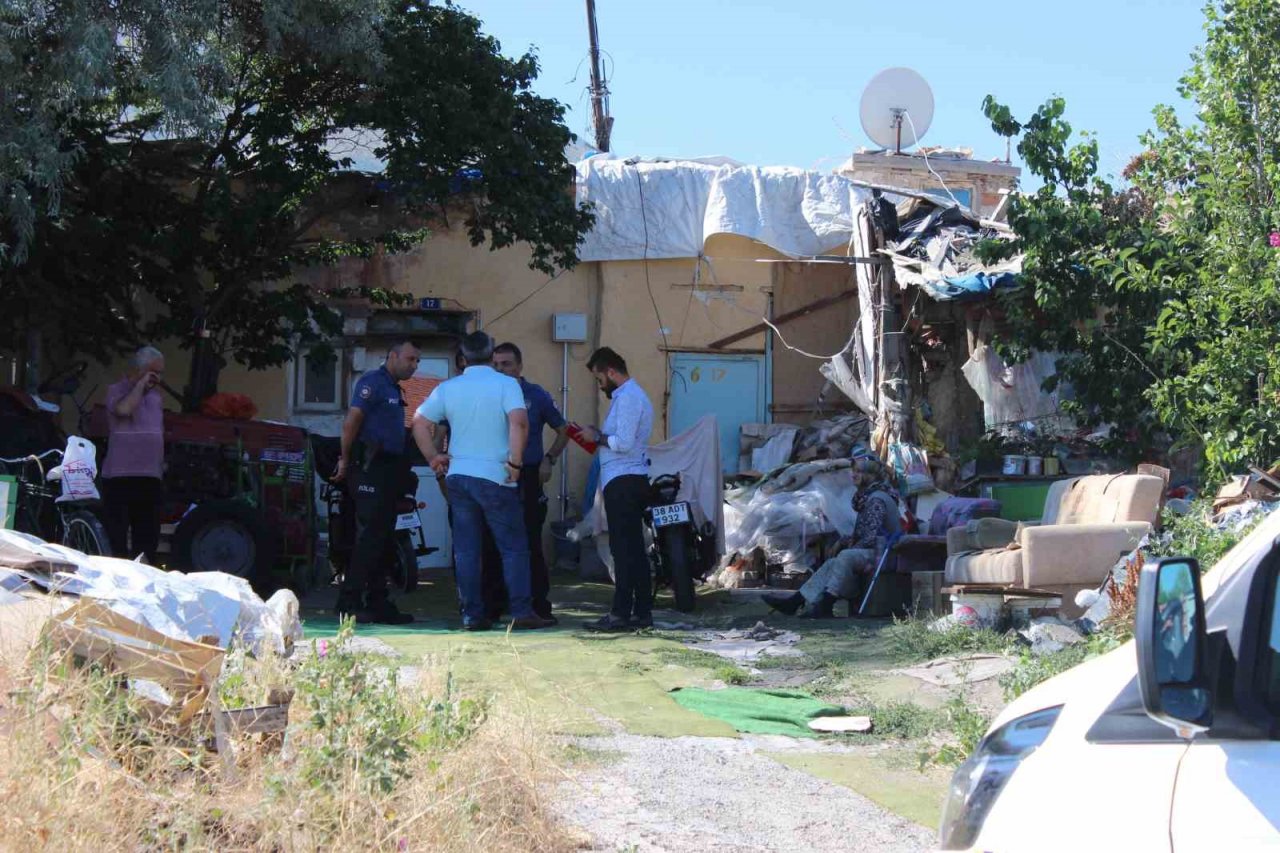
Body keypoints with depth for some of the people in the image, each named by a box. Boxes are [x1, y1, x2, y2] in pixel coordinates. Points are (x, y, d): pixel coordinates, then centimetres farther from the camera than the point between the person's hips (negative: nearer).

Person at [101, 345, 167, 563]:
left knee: (148, 537, 7)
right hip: (120, 477, -6)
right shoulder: (117, 391, -1)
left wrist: (162, 465, 23)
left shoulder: (155, 396, 19)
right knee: (117, 539, -5)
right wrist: (141, 384, -12)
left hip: (150, 478, 6)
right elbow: (123, 409, -24)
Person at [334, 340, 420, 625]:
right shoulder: (373, 382, -7)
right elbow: (351, 421, -15)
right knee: (370, 536, -12)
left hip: (388, 470, 10)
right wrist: (345, 460, -13)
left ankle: (378, 604, 13)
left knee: (385, 539, 9)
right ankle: (349, 601, -10)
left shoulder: (394, 389, 22)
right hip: (370, 469, -10)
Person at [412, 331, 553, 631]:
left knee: (466, 549, 6)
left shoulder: (448, 388, 7)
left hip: (458, 475, 4)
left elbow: (419, 421, 7)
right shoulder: (506, 384, -6)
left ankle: (472, 614, 5)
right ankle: (521, 611, -4)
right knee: (514, 547, 2)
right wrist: (515, 461, -14)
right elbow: (519, 420, -21)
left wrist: (432, 457, 13)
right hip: (495, 478, -4)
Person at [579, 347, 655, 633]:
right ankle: (642, 612, 13)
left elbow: (624, 442, -21)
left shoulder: (628, 397, -12)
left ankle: (621, 614, -12)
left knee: (623, 549, -11)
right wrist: (599, 436, 13)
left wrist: (598, 437, -7)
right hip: (633, 479, 11)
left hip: (623, 481, -11)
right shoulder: (633, 395, 21)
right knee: (634, 548, 11)